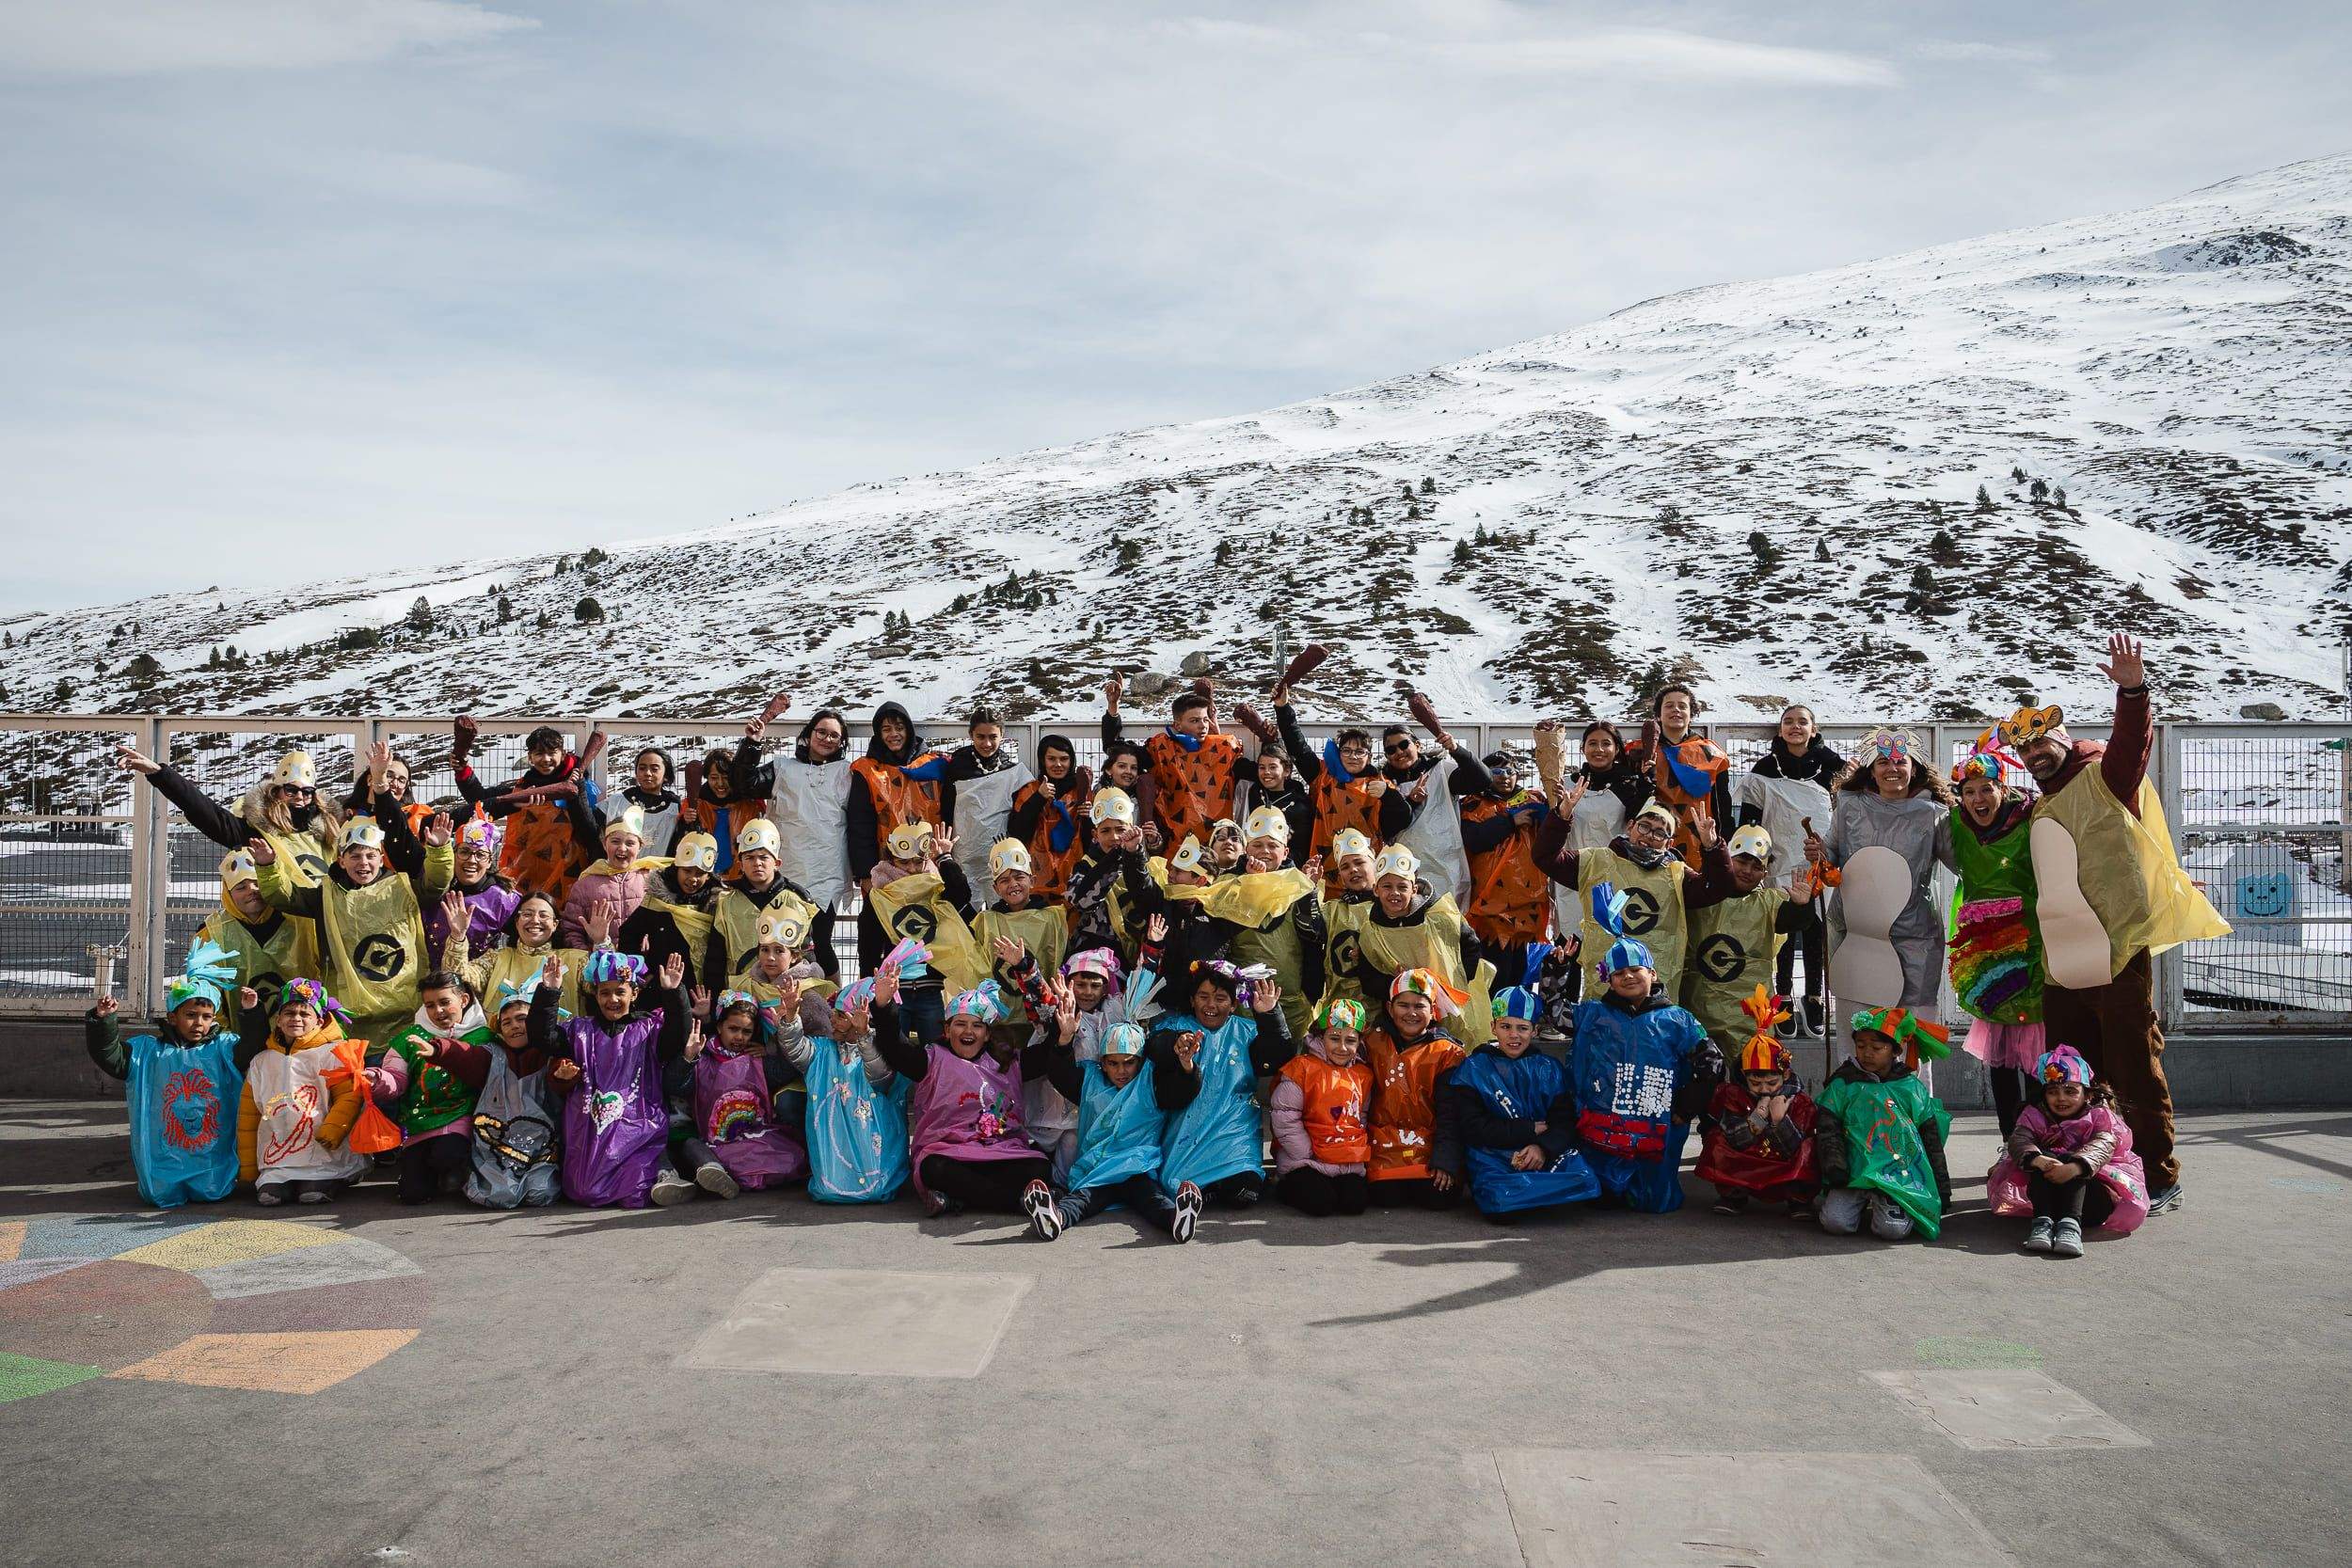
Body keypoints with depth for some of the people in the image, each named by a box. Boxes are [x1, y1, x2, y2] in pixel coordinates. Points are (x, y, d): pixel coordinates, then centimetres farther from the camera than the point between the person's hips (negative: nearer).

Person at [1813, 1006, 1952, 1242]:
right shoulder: (1843, 1085, 7)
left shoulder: (1912, 1088, 8)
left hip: (1898, 1174, 0)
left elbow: (1931, 1141, 12)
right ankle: (1861, 1204, 13)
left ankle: (1891, 1205, 12)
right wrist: (1835, 1169, -10)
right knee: (1835, 1222, -20)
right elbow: (1827, 1131, 4)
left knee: (1893, 1229, -23)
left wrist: (1942, 1189, 10)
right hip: (1854, 1173, 1)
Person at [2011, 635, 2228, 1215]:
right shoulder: (2040, 810, 20)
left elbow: (2133, 742, -22)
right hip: (2062, 965, 8)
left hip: (2116, 956, -8)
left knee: (2135, 1074, -4)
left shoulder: (2102, 778, -1)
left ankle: (2160, 1181, 5)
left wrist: (2133, 690, -39)